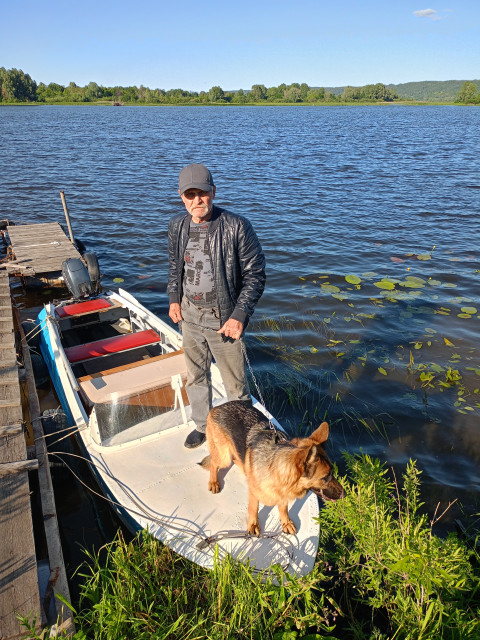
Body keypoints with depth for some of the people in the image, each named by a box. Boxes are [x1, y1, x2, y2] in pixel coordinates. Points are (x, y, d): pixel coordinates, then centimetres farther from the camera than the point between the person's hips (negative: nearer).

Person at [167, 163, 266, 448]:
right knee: (195, 377, 22)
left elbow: (255, 274, -13)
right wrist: (174, 298, 8)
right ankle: (203, 425, 45)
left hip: (223, 319, -5)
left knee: (235, 385, 7)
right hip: (189, 315, 6)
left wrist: (239, 315, -20)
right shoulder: (177, 225, 1)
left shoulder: (237, 226, -17)